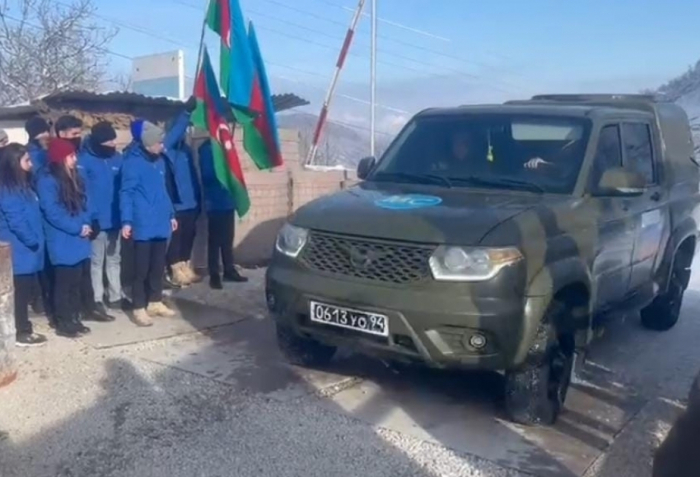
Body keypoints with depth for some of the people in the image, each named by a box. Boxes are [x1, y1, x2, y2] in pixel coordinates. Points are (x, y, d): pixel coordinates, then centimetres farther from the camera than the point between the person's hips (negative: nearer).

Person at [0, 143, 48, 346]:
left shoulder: (20, 186, 13)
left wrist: (35, 242, 11)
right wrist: (33, 242, -10)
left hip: (26, 248, 9)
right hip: (20, 250, -9)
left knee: (25, 290, 14)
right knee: (21, 292, -1)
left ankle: (23, 328, 23)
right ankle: (21, 332, 7)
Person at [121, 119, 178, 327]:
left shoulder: (159, 160, 12)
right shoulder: (132, 162, -10)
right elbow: (126, 193, -14)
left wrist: (171, 214, 20)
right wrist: (126, 221, -21)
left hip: (161, 223, 7)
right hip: (143, 225, -7)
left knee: (158, 266, 14)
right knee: (142, 268, 0)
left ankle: (155, 302, 27)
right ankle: (139, 308, 9)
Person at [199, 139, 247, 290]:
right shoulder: (206, 149, -8)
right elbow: (207, 175, -15)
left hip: (228, 200, 6)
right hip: (215, 202, -6)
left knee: (228, 239, 13)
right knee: (215, 240, -2)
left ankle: (229, 270, 23)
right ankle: (214, 275, 5)